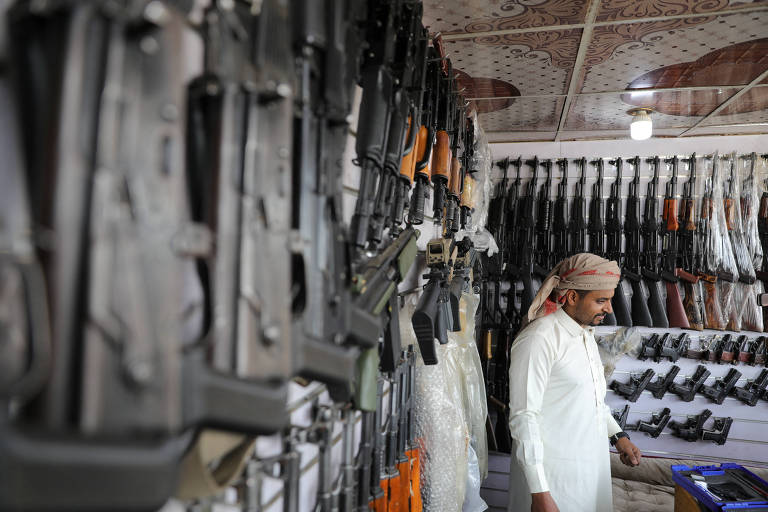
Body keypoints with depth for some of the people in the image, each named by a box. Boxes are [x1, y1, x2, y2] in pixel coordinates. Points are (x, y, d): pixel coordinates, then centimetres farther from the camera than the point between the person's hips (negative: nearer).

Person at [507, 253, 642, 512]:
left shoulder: (586, 334, 8)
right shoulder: (539, 338, -22)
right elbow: (523, 417, -23)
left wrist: (618, 436, 10)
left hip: (591, 466, 8)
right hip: (554, 474, -8)